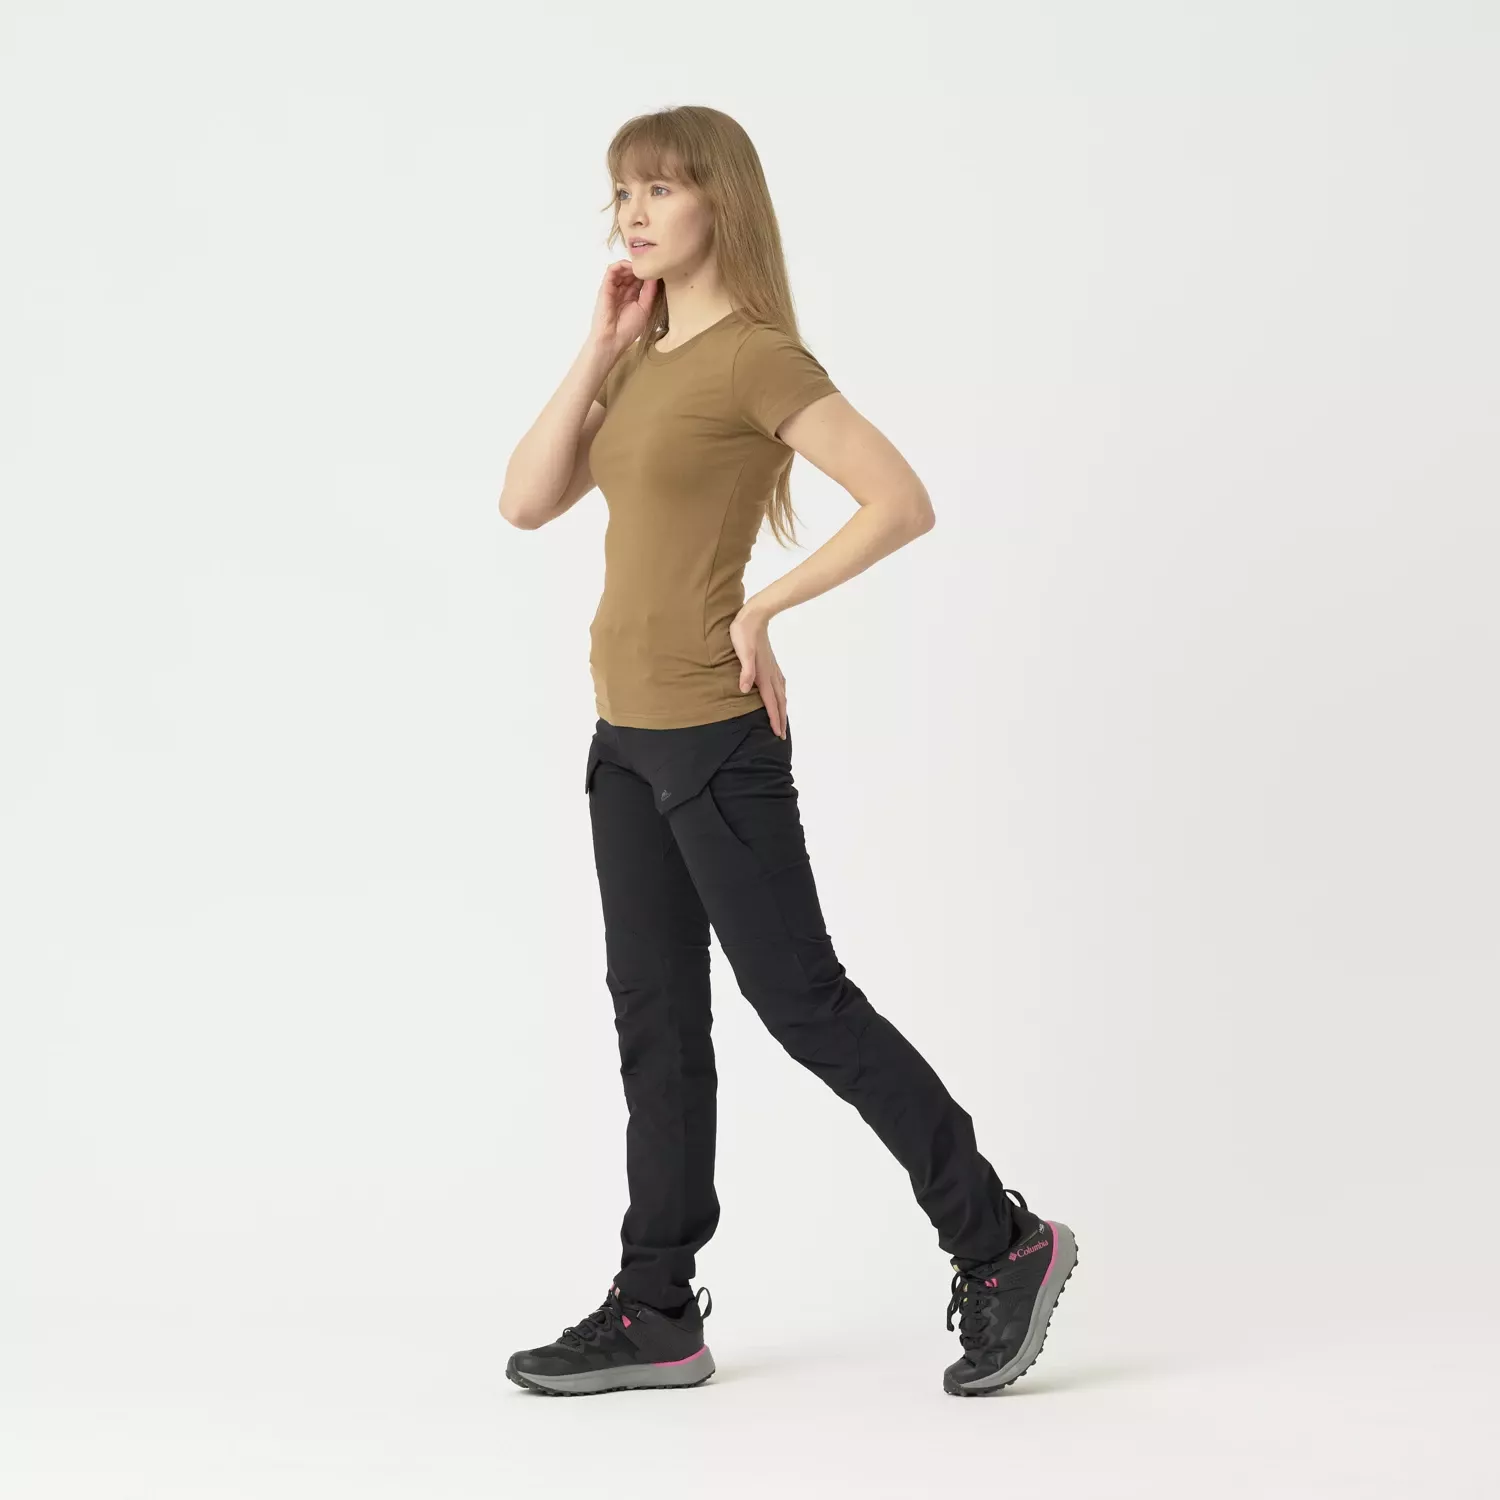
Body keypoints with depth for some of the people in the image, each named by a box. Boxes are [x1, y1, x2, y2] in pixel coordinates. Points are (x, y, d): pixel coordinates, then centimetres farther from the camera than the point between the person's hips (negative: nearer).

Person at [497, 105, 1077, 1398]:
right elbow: (527, 502, 5)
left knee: (801, 1000, -2)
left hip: (715, 737, -8)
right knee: (655, 1016, 11)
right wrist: (599, 352, -1)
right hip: (627, 734, 8)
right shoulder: (643, 361, 11)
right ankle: (655, 1312, 18)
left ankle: (1002, 1243, 11)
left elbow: (902, 501, -19)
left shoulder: (757, 358, -13)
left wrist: (762, 609, -16)